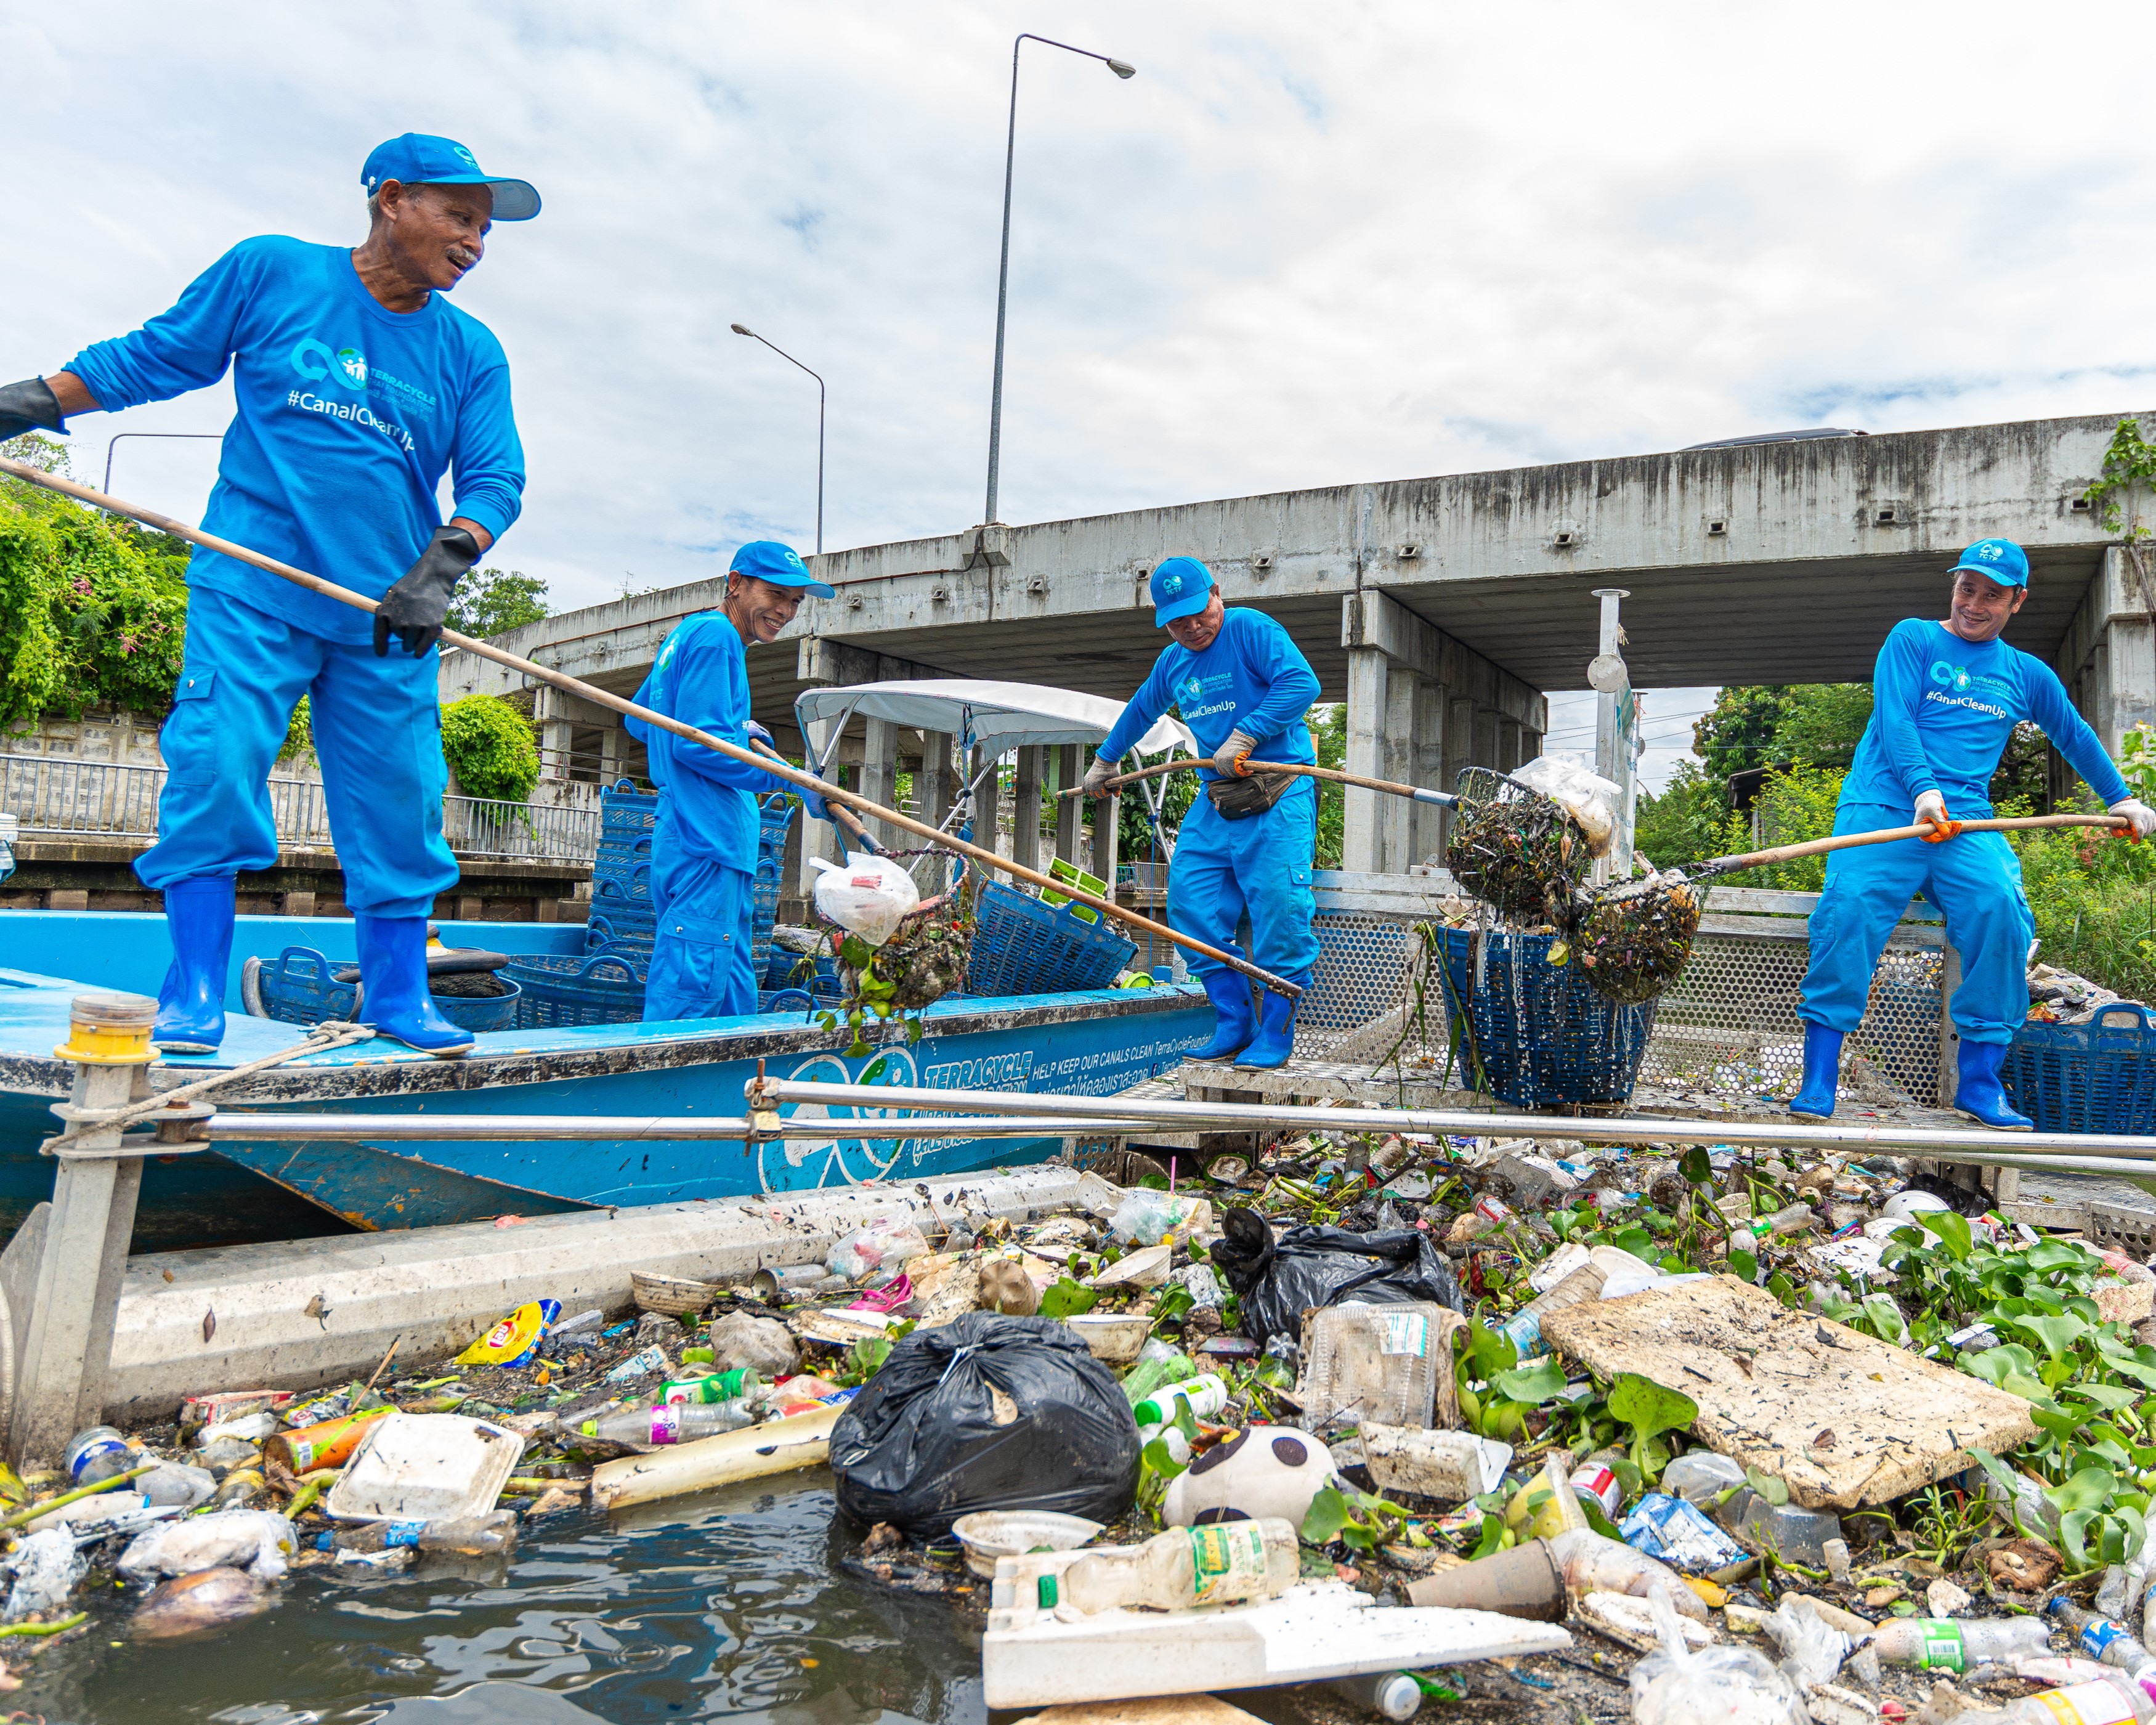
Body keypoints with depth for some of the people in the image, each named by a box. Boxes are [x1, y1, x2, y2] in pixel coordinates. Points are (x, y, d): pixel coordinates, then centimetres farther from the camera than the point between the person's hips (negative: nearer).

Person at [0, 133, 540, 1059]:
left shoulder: (473, 352, 8)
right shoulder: (270, 272, 4)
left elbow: (494, 479, 2)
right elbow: (152, 357, 14)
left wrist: (442, 566, -15)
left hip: (388, 617, 2)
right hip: (253, 592, -2)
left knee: (399, 806, 1)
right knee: (215, 772, -11)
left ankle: (399, 996, 15)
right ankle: (195, 992, 1)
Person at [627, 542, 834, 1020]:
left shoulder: (688, 633, 22)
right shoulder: (716, 636, -9)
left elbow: (639, 722, 30)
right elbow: (698, 745, -17)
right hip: (706, 853, -11)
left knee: (734, 1008, 13)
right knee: (687, 1006, -11)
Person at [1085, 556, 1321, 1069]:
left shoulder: (1250, 628, -5)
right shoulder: (1172, 662, 18)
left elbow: (1302, 683, -18)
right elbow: (1139, 712, 36)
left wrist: (1245, 737, -22)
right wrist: (1104, 760, 47)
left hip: (1278, 798, -7)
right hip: (1215, 800, 8)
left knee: (1279, 911, -12)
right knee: (1191, 906, 1)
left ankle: (1275, 1037, 0)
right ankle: (1234, 1026, 10)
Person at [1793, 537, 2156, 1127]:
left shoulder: (2027, 674, 22)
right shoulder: (1912, 639, 10)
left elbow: (2076, 736, 36)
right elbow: (1894, 718, -4)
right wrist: (1923, 789, -18)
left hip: (1966, 819, 3)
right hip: (1883, 806, -3)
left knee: (1999, 909, -25)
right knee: (1848, 908, -26)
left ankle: (1979, 1083, -14)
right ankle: (1817, 1079, -22)